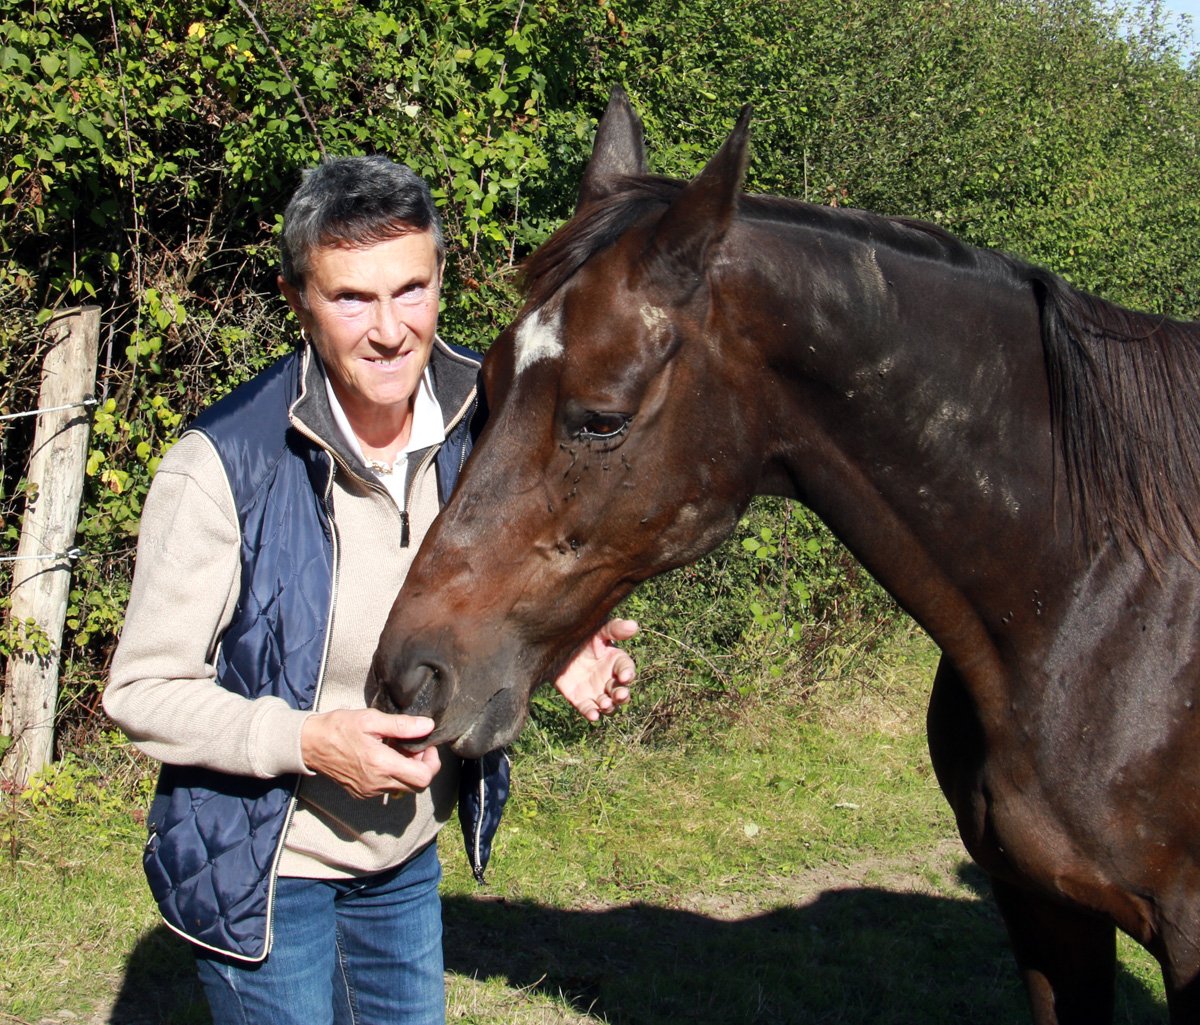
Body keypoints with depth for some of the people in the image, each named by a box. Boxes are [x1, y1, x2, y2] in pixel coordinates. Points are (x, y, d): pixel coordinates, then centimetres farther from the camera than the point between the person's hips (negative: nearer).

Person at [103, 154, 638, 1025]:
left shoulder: (480, 421, -7)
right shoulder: (222, 468, -24)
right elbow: (143, 692, -18)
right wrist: (308, 741, -31)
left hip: (410, 856, 5)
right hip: (266, 866, -5)